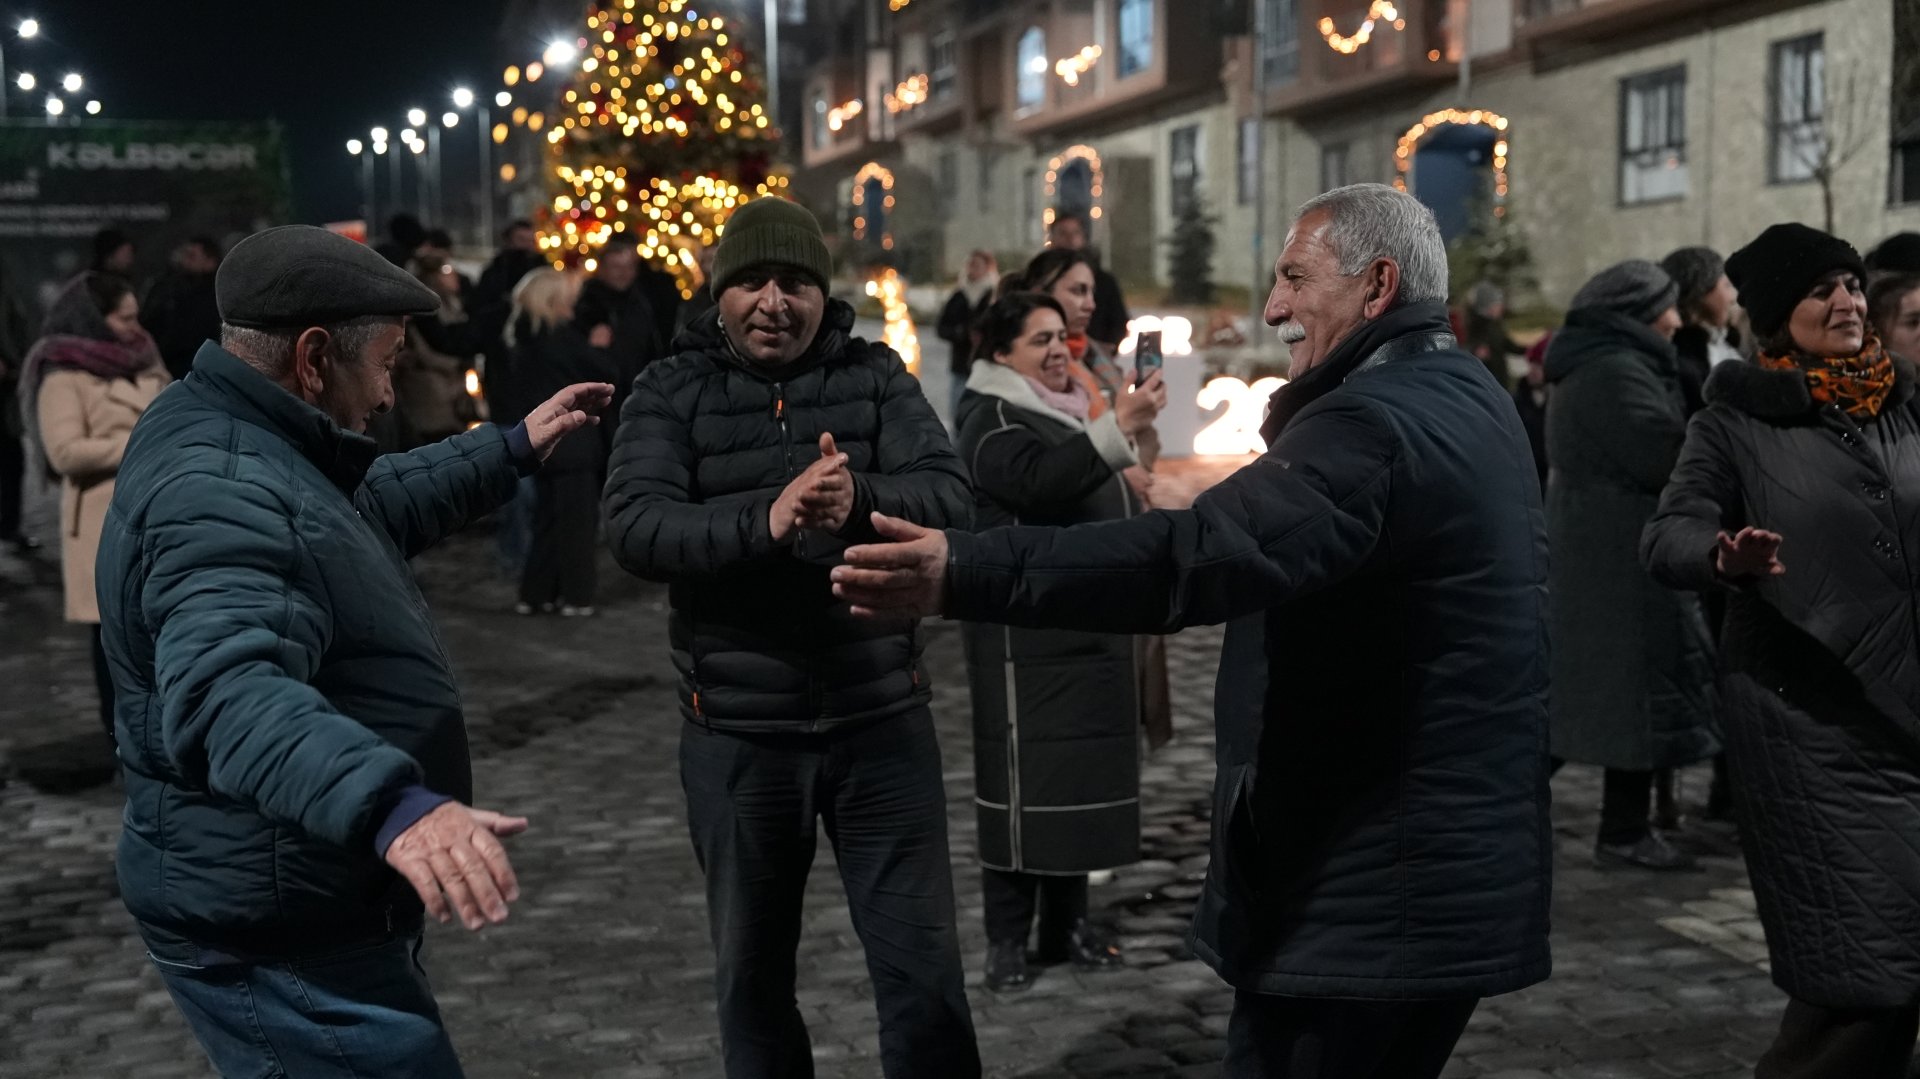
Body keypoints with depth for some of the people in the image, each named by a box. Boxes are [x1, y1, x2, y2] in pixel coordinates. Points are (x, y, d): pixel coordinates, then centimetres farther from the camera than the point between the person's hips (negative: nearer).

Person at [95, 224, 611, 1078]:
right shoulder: (221, 492, -25)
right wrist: (391, 802, -57)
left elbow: (370, 506, 31)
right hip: (277, 936, -11)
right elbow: (227, 690, -43)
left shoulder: (243, 448, 10)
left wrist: (512, 450, 33)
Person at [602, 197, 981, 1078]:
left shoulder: (876, 376, 1)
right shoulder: (671, 392, -1)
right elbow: (634, 528, -17)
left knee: (923, 967, 6)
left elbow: (949, 495, -13)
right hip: (737, 733, 0)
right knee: (752, 973, 17)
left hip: (880, 718, 0)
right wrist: (762, 521, -35)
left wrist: (861, 501, -34)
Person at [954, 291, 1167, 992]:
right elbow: (1040, 480, -31)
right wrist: (1120, 428, -41)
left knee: (1084, 770, 10)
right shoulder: (992, 422, -9)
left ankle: (1067, 924, 20)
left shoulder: (1068, 411, 20)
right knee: (1024, 777, -7)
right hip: (1028, 635, -9)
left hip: (1091, 628, 9)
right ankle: (1006, 939, -1)